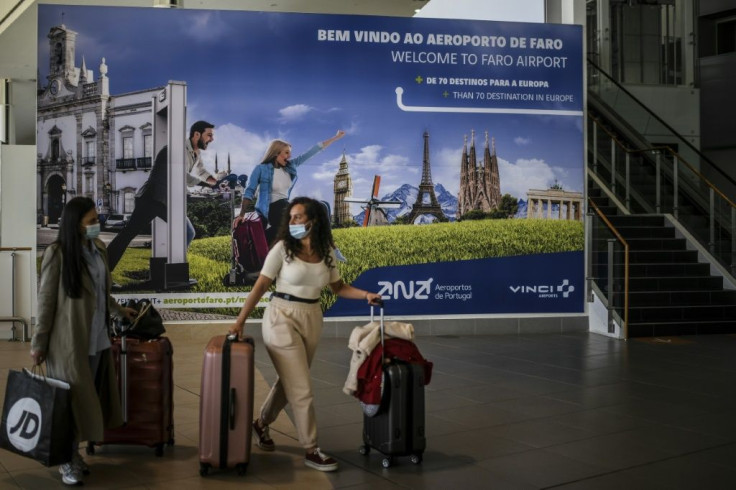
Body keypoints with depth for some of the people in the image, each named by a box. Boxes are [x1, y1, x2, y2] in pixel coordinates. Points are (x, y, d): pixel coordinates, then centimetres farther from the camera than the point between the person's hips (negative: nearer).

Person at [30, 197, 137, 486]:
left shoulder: (98, 249, 6)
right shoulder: (57, 254, -12)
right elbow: (46, 301, -9)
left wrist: (119, 311, 31)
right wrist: (38, 344, -8)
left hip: (98, 339, 6)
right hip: (69, 341, -6)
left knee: (91, 399, 9)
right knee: (72, 401, 2)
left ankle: (75, 453, 22)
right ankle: (68, 461, 15)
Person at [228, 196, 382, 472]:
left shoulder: (327, 252, 3)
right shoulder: (282, 248, -8)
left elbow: (339, 288, 12)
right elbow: (260, 286, -6)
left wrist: (366, 295, -4)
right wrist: (240, 321, -7)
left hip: (312, 320, 5)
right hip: (282, 318, -5)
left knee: (289, 382, 16)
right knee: (301, 388, -6)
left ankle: (261, 425, 40)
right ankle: (311, 451, 5)